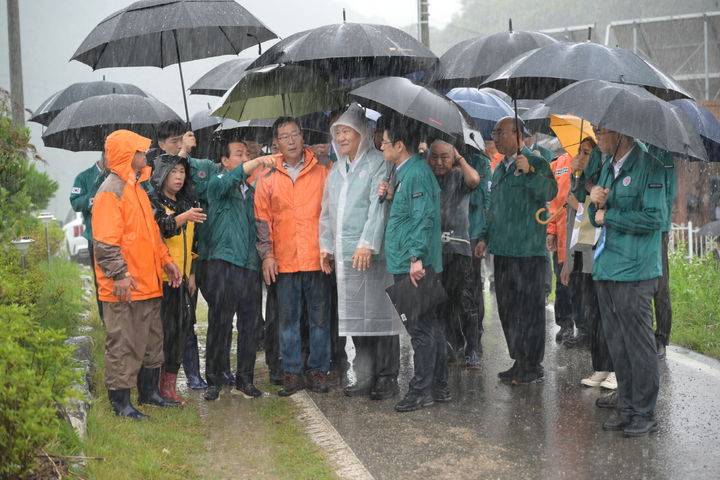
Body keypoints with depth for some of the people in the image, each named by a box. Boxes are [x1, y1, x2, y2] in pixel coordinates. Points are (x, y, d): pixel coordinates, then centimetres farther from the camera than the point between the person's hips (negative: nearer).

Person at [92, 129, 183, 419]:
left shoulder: (137, 188, 17)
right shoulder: (111, 191, -13)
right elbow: (105, 241, -19)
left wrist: (166, 260, 15)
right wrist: (119, 276, -23)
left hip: (148, 284, 10)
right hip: (125, 288, -10)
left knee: (152, 340, 17)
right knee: (123, 344, -2)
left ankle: (149, 392, 29)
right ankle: (120, 401, 7)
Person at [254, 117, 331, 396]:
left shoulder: (322, 173, 5)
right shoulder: (268, 178, 8)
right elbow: (262, 219, 8)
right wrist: (267, 254, -1)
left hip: (317, 258, -1)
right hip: (284, 261, 1)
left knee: (319, 317, 4)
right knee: (287, 319, 5)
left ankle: (318, 371, 13)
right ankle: (292, 373, 13)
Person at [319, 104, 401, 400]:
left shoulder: (378, 163, -4)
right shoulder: (336, 170, 19)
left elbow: (378, 207, -13)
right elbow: (327, 211, 22)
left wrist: (367, 244, -21)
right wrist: (326, 246, 15)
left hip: (373, 254, -7)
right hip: (345, 255, 7)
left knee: (379, 314, -4)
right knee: (355, 317, 9)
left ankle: (387, 379, 4)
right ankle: (365, 378, 16)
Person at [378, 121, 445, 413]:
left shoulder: (417, 173, -15)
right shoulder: (407, 171, 17)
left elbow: (423, 217, -22)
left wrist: (417, 257, -26)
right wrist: (391, 196, 8)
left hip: (413, 266, -11)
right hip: (408, 264, 11)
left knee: (420, 328, -4)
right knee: (431, 325, 14)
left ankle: (421, 390, 2)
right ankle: (439, 386, 21)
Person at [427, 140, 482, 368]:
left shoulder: (459, 176, 1)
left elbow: (474, 180, -21)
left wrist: (460, 158, -6)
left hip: (458, 247, -4)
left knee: (466, 300, -6)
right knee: (440, 301, 11)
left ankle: (472, 352, 0)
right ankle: (449, 348, 22)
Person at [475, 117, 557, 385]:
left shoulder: (536, 164, -7)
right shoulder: (500, 169, 18)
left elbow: (550, 193, -24)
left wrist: (530, 172, -36)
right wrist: (486, 237, 20)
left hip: (528, 251, -8)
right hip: (503, 251, 8)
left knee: (530, 309, -2)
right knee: (507, 309, 13)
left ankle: (533, 367, 5)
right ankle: (519, 362, 23)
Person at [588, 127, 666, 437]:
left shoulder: (648, 167, -9)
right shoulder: (608, 168, 16)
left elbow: (654, 217, -18)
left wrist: (608, 215, -10)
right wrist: (597, 203, -3)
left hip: (634, 272, -8)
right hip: (605, 271, 8)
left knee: (639, 344, -1)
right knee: (617, 344, 13)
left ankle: (644, 414, 10)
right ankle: (626, 409, 23)